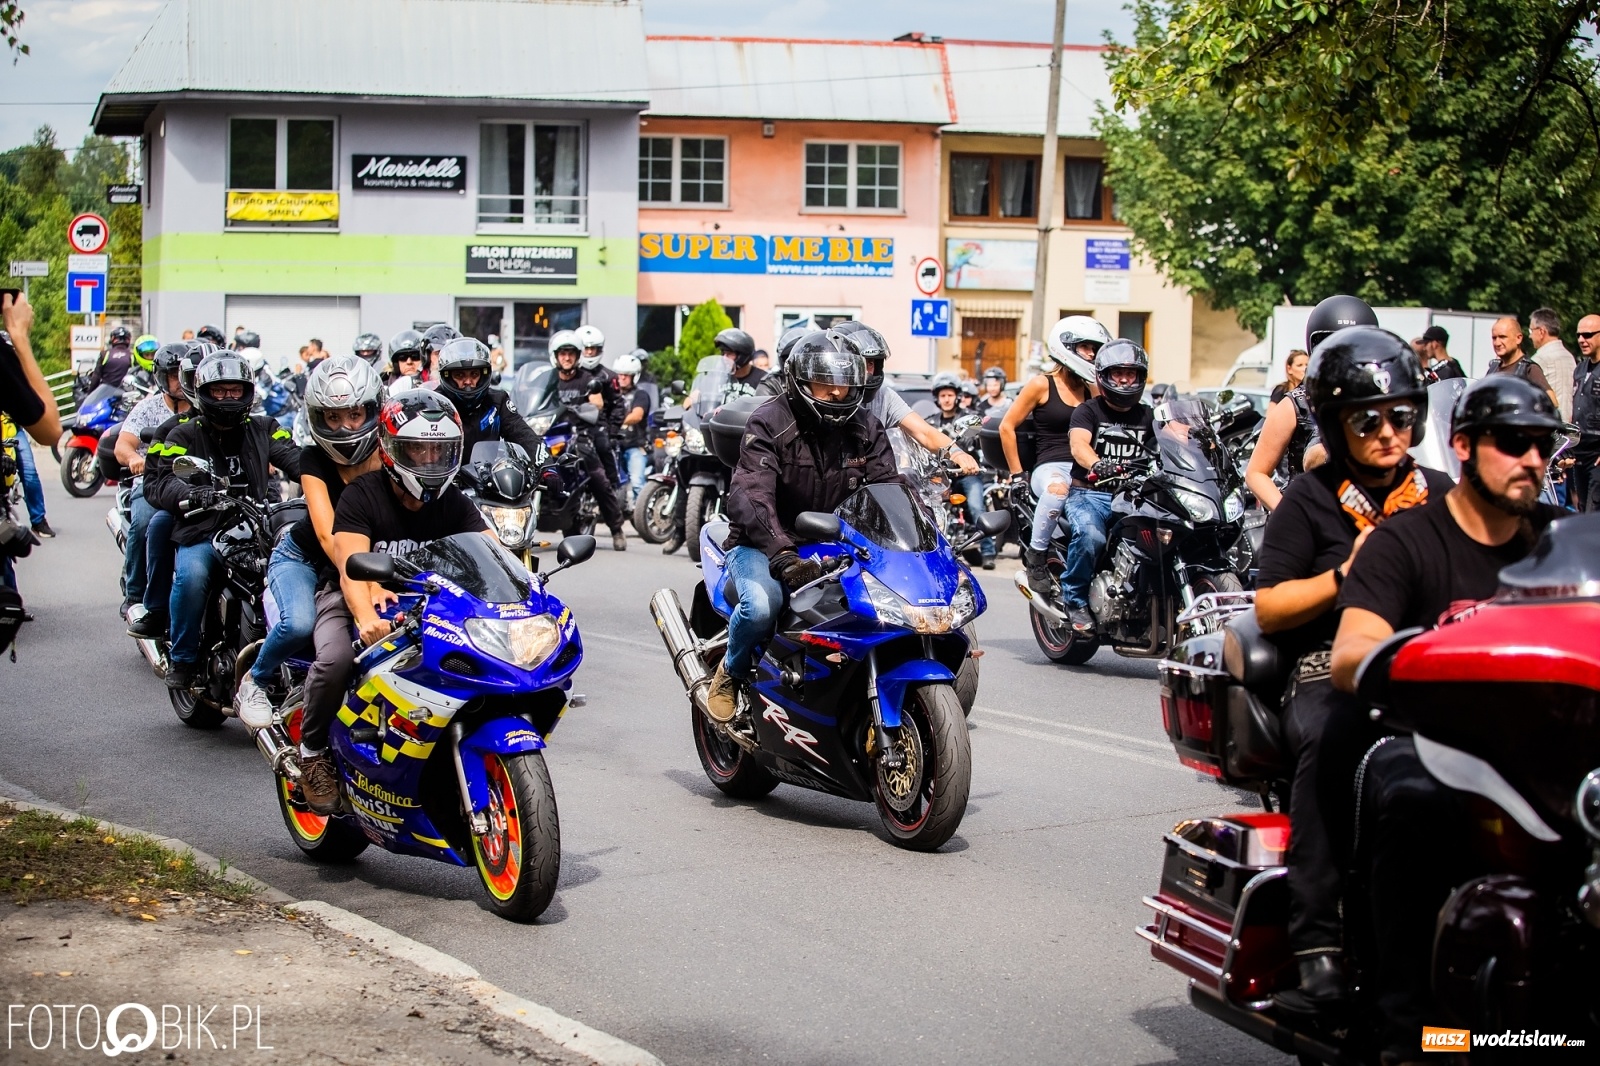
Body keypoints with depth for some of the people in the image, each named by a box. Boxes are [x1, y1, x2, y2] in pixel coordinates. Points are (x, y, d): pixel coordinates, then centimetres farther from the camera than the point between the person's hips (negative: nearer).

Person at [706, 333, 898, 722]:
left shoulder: (867, 429, 4)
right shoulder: (769, 423, -13)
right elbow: (751, 496, -26)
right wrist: (782, 554, -43)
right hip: (763, 545, -4)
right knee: (761, 606, -35)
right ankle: (730, 672, -1)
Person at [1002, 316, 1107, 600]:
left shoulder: (1090, 389, 19)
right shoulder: (1042, 385, 4)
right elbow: (1007, 427, 3)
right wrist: (1017, 475, 0)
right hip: (1051, 467, -5)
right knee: (1057, 489, -42)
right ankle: (1035, 555, -25)